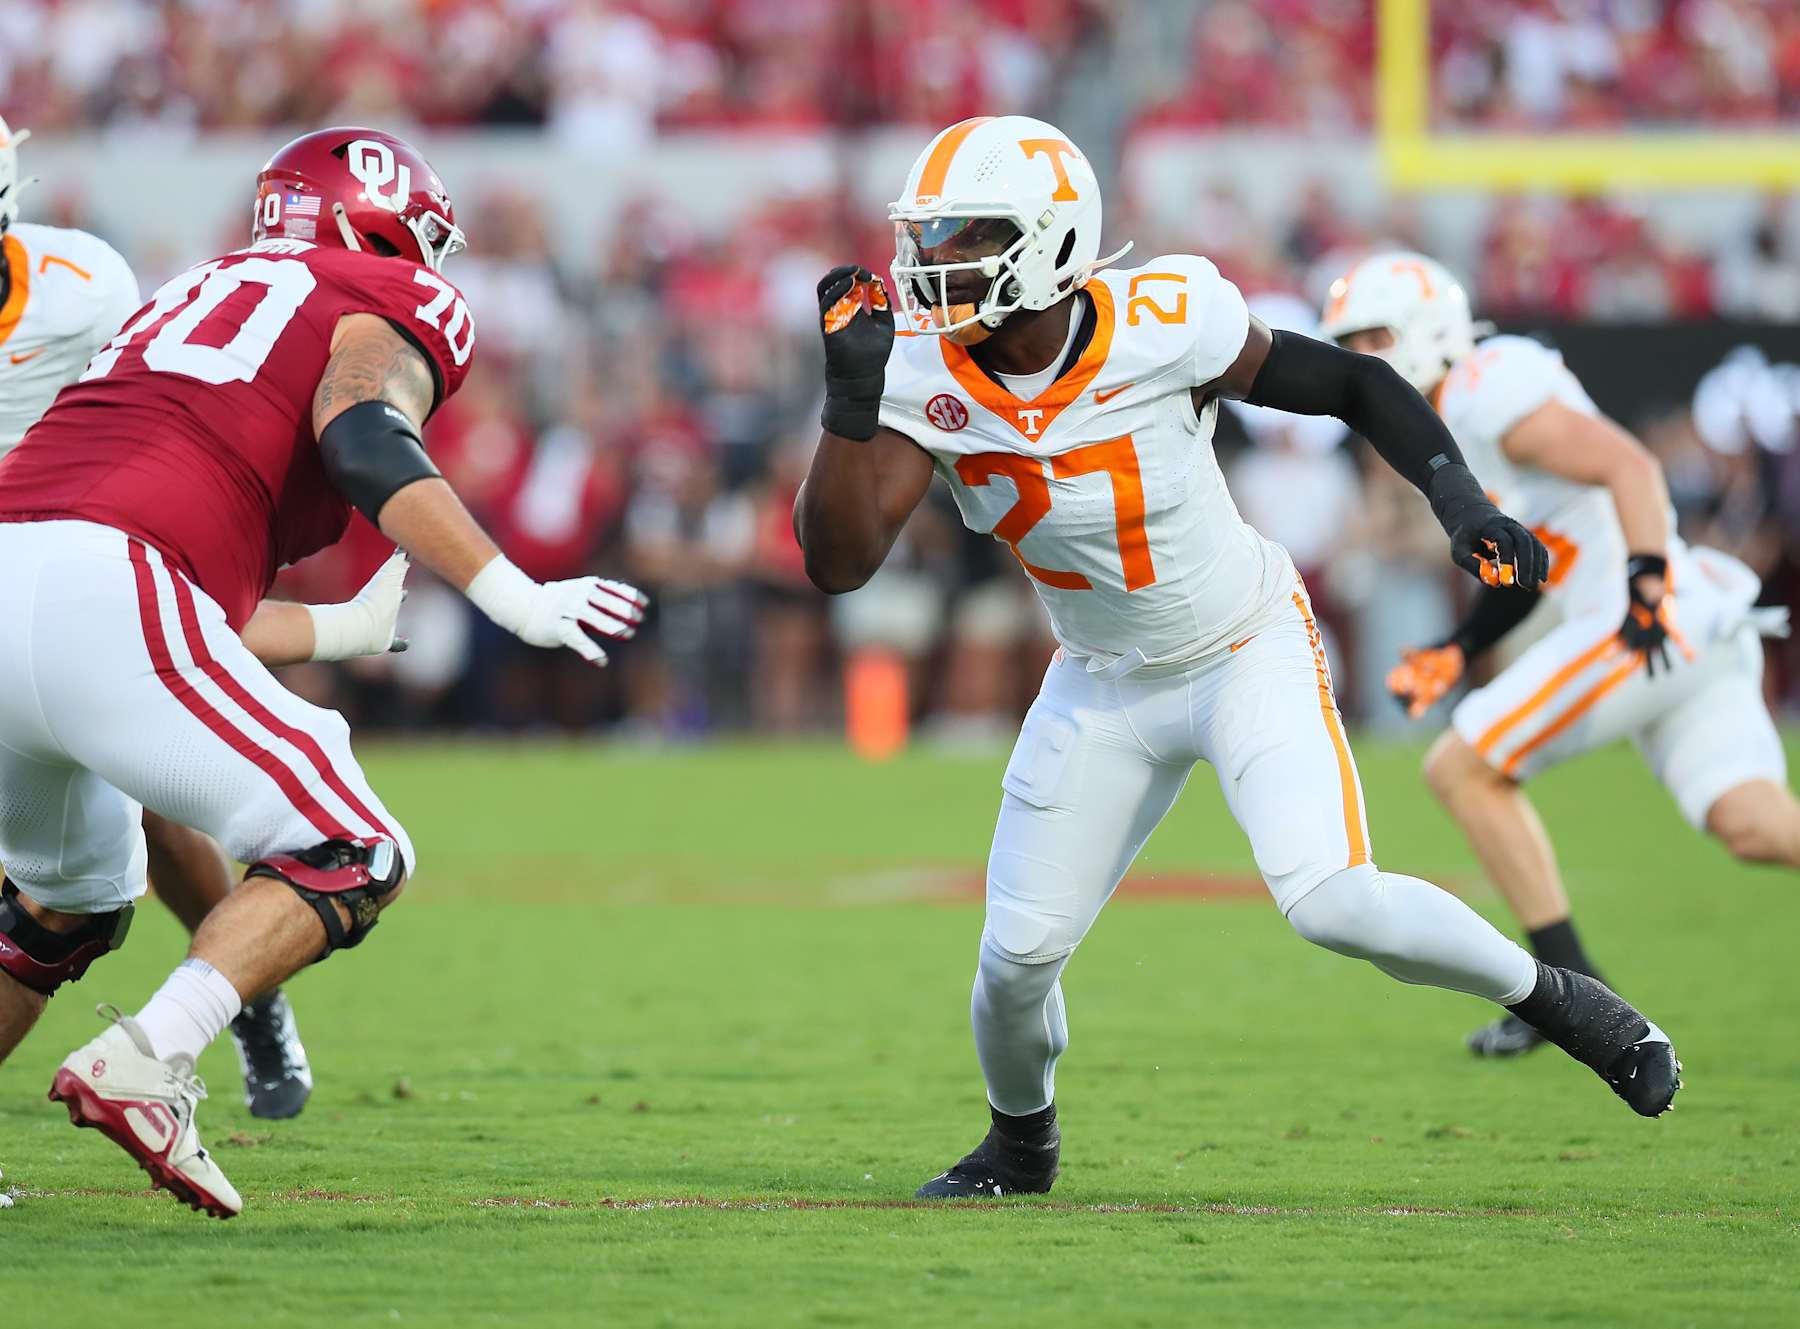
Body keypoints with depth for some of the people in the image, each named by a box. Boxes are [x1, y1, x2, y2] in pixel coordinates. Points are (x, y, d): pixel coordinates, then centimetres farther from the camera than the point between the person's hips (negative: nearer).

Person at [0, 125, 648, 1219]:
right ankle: (144, 1067, -18)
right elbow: (365, 444, -12)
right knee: (350, 861, 1)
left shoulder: (196, 300, 34)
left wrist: (347, 629, 42)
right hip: (102, 596, -8)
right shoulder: (389, 310, 12)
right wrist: (518, 600, -17)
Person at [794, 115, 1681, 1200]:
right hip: (1106, 686, 4)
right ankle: (1021, 1143, 32)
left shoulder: (1163, 328, -25)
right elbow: (837, 561, -25)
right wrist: (853, 396, -35)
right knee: (1021, 951, 0)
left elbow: (1354, 385, -11)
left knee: (1329, 900, -22)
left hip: (1251, 653, -3)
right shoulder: (928, 379, -17)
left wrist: (1464, 503, -23)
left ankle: (1552, 997, 3)